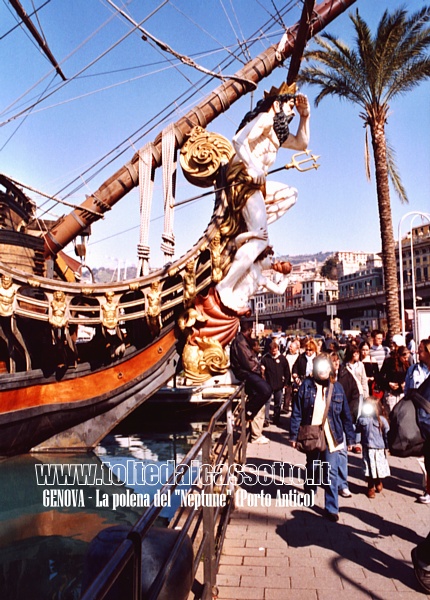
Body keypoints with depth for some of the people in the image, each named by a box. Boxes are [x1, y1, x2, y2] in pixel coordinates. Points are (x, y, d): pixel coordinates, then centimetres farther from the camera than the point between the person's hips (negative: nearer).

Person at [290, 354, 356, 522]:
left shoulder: (337, 387, -2)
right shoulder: (306, 385, -7)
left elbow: (345, 414, 3)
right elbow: (297, 412, -5)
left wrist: (350, 437, 3)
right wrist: (294, 435, -7)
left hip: (331, 436, 0)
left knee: (331, 473, -2)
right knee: (311, 467, 19)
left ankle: (331, 508, 12)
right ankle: (309, 492, 46)